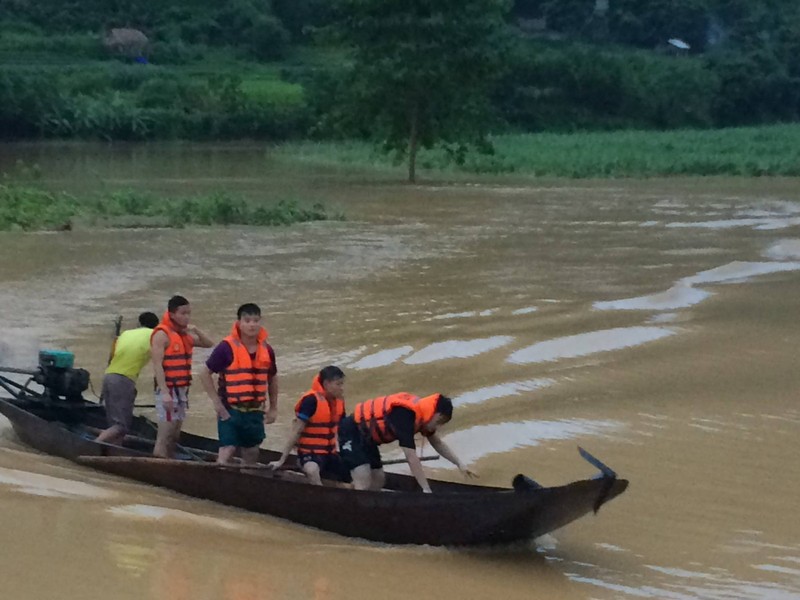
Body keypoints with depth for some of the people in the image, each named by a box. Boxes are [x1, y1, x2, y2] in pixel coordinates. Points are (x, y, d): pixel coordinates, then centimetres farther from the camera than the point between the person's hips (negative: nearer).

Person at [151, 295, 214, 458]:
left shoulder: (185, 334, 14)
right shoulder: (162, 334, -11)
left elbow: (209, 344, 20)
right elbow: (157, 365, -19)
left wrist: (196, 331, 2)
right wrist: (164, 392, -26)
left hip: (182, 389, 9)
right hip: (168, 390, -9)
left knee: (174, 435, 13)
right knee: (165, 435, -11)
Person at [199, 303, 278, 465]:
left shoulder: (267, 350, 4)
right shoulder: (227, 347, -12)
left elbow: (272, 378, 20)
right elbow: (205, 374, -8)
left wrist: (273, 408, 18)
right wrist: (216, 401, -11)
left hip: (255, 412, 5)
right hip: (230, 410, -5)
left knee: (252, 454, 14)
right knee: (227, 450, -11)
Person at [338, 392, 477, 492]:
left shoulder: (421, 410, -3)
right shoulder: (404, 415, -31)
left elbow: (437, 443, 15)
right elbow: (411, 457, -35)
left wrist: (459, 464, 10)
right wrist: (426, 490, -34)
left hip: (367, 436, 10)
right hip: (353, 432, -10)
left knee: (377, 481, 13)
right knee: (364, 485, -19)